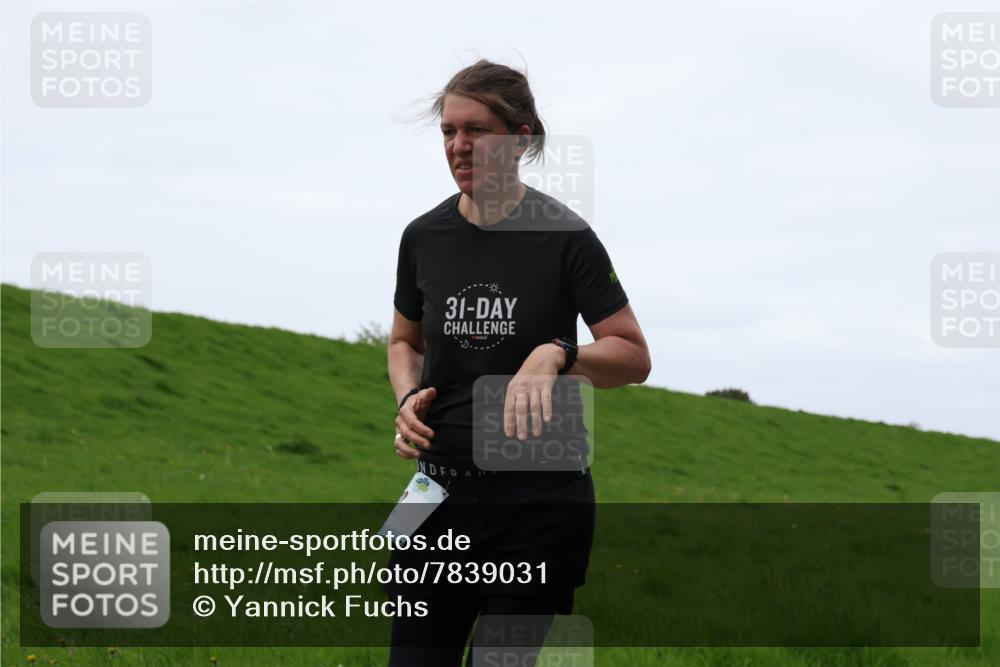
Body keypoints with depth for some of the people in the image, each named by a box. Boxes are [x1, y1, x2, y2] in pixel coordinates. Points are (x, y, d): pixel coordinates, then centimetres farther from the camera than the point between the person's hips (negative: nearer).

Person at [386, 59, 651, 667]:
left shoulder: (563, 236, -8)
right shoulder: (425, 236, 4)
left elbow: (634, 357, -6)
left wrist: (557, 354, -24)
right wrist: (409, 398, 0)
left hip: (539, 496, -4)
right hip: (441, 486, 4)